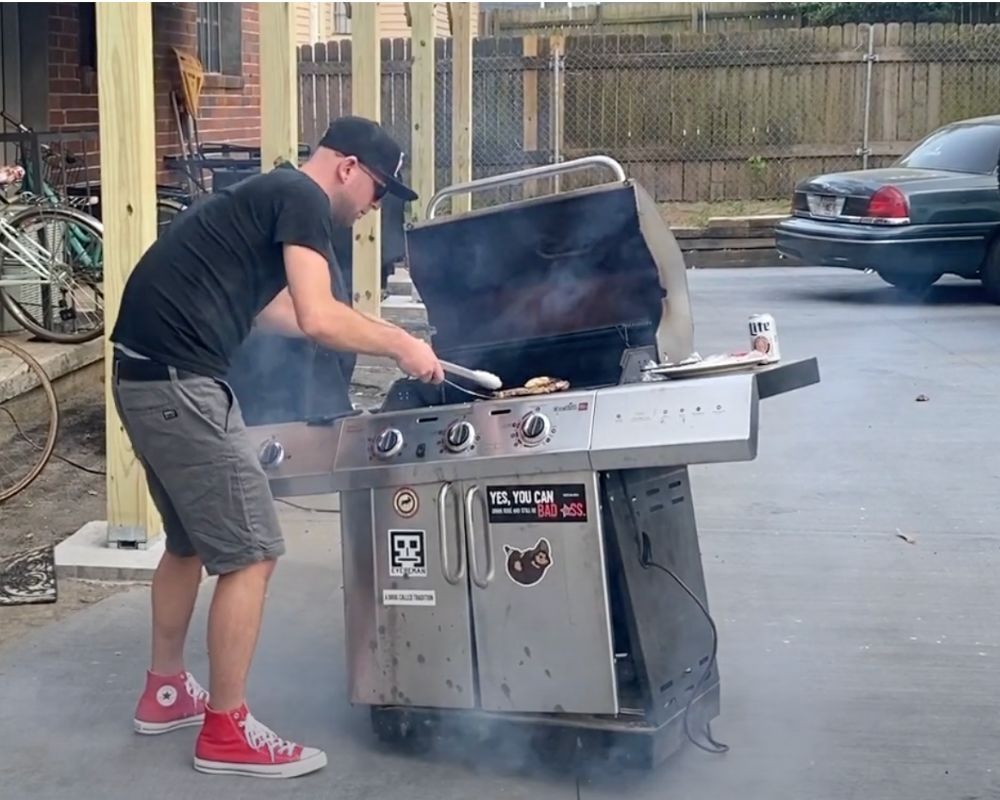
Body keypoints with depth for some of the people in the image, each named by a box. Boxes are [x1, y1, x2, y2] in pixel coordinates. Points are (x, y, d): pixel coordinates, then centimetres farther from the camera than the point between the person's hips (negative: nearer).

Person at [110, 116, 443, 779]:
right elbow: (318, 320, -19)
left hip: (149, 376, 11)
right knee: (250, 554, -4)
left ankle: (165, 692, 36)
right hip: (179, 382, -11)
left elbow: (272, 308, 32)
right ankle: (227, 732, 3)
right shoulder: (303, 199, -8)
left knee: (193, 542, 23)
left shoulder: (271, 196, 21)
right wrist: (400, 345, -5)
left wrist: (379, 337, 31)